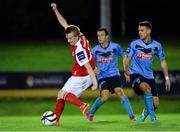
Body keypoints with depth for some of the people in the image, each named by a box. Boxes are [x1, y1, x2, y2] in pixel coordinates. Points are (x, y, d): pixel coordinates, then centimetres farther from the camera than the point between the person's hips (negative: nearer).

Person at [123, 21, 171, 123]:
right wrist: (126, 71, -11)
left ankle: (144, 116, 27)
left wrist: (167, 78, 6)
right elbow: (127, 59, 2)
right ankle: (153, 117, -25)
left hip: (149, 76, 3)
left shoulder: (157, 46, 0)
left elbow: (163, 61, 9)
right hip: (136, 74, -3)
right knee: (147, 88, -33)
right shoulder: (134, 44, -6)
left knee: (155, 104, -4)